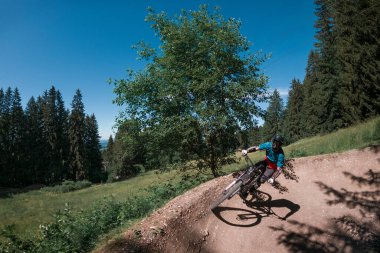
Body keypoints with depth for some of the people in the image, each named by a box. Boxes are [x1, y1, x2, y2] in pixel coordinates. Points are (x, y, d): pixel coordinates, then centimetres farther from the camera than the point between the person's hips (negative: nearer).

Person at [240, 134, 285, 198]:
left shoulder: (281, 155, -32)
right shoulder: (268, 145, -22)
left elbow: (279, 169, -33)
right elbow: (256, 148, -23)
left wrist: (273, 178, -47)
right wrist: (246, 150, -41)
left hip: (272, 168, -4)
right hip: (266, 162, 4)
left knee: (261, 180, -19)